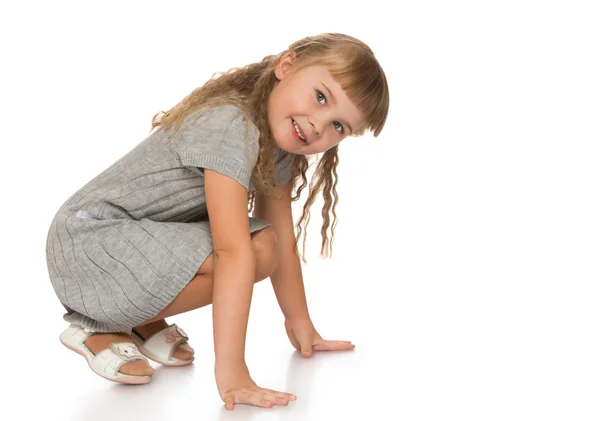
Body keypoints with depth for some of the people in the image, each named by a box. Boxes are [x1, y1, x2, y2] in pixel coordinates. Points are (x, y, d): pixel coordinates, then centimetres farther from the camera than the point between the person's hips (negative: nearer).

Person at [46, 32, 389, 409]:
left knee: (261, 247, -1)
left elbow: (283, 239, 7)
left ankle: (146, 319, 8)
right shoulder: (233, 128, -27)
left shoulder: (279, 145, 2)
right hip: (88, 240, -9)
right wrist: (231, 371, -34)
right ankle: (98, 328, -10)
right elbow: (234, 253, -33)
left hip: (140, 236, 9)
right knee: (247, 252, -24)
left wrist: (301, 323, 9)